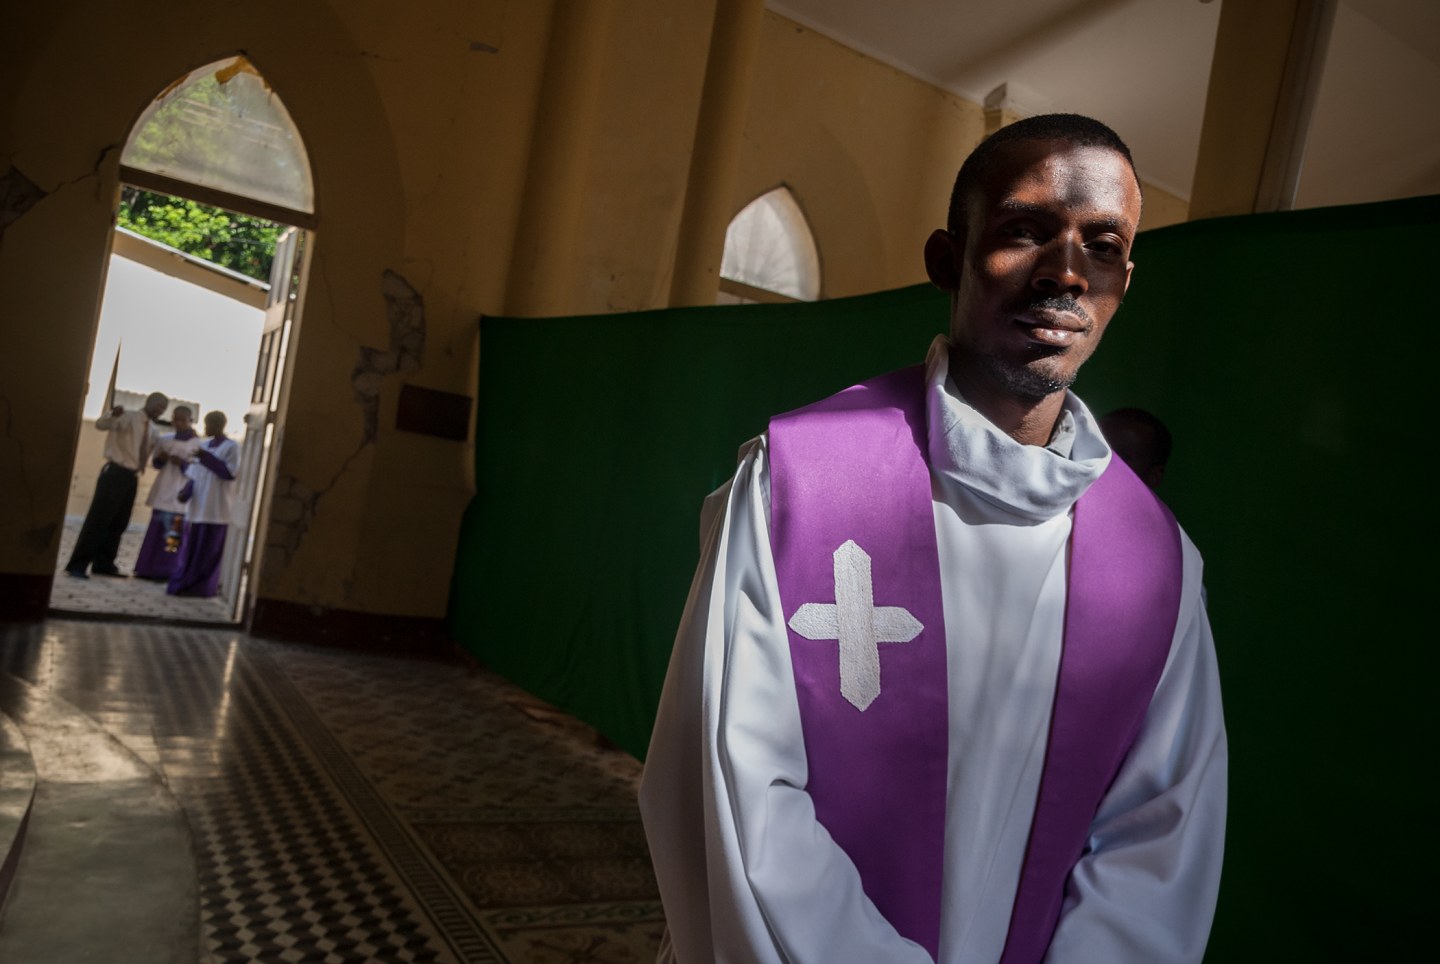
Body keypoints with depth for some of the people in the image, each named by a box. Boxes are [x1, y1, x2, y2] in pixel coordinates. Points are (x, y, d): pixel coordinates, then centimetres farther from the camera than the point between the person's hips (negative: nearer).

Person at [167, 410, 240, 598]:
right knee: (190, 547, 8)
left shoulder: (231, 447, -4)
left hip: (215, 508, -7)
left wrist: (207, 458, -18)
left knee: (206, 550, -2)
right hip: (197, 506, 7)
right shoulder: (204, 445, 15)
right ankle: (185, 583, 15)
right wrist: (185, 492, -1)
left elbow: (231, 473, -14)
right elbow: (193, 474, 16)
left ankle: (199, 586, 4)